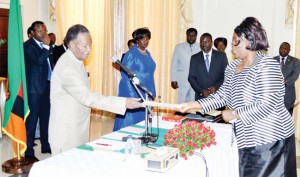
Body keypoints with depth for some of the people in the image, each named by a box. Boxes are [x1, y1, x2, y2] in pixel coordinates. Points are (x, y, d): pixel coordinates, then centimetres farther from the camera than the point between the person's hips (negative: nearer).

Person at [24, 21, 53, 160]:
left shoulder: (45, 45, 14)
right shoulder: (28, 45, -7)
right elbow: (38, 61, -23)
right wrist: (46, 46, -16)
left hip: (47, 85, 7)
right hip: (35, 87, -7)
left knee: (46, 117, 14)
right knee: (32, 118, -5)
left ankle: (45, 145, 26)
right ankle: (29, 150, 1)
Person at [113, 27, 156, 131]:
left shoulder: (147, 54, 11)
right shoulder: (131, 54, -10)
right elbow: (125, 74, -13)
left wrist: (152, 92, 12)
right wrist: (132, 95, -18)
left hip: (146, 93, 7)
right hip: (133, 92, -7)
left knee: (143, 121, 10)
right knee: (130, 120, -3)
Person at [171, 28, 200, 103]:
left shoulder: (200, 48, 2)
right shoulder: (179, 47, 6)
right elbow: (174, 64, 6)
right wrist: (173, 80, 0)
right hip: (183, 81, 0)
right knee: (181, 103, -1)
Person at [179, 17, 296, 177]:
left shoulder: (267, 66, -15)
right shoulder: (232, 68, 9)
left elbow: (267, 104, -23)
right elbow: (222, 96, 10)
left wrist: (235, 114, -17)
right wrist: (193, 105, 2)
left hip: (271, 140, -7)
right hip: (247, 140, 7)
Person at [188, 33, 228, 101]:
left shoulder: (221, 56, 5)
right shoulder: (194, 58, 8)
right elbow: (191, 77, 5)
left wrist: (217, 87, -11)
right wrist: (201, 91, -9)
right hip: (200, 96, 1)